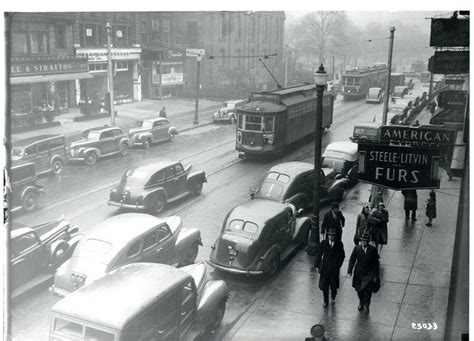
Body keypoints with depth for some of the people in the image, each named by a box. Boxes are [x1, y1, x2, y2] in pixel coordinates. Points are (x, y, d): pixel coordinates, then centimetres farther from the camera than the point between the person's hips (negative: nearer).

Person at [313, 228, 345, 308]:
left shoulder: (339, 244, -6)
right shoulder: (324, 243, -6)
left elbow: (342, 255, 1)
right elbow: (319, 254, 0)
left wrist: (338, 265, -4)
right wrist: (317, 265, -1)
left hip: (334, 268, 0)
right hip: (325, 267, 1)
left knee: (333, 284, 12)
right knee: (324, 285, 5)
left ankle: (333, 293, 46)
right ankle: (326, 301, 20)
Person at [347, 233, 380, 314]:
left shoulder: (373, 250, -9)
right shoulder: (357, 248, -4)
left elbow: (376, 263, -3)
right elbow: (352, 260, 1)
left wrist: (375, 276, -4)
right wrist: (350, 271, -6)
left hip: (369, 274, -2)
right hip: (359, 273, 2)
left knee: (368, 291, -5)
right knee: (359, 290, 15)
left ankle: (366, 305, 19)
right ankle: (361, 303, 41)